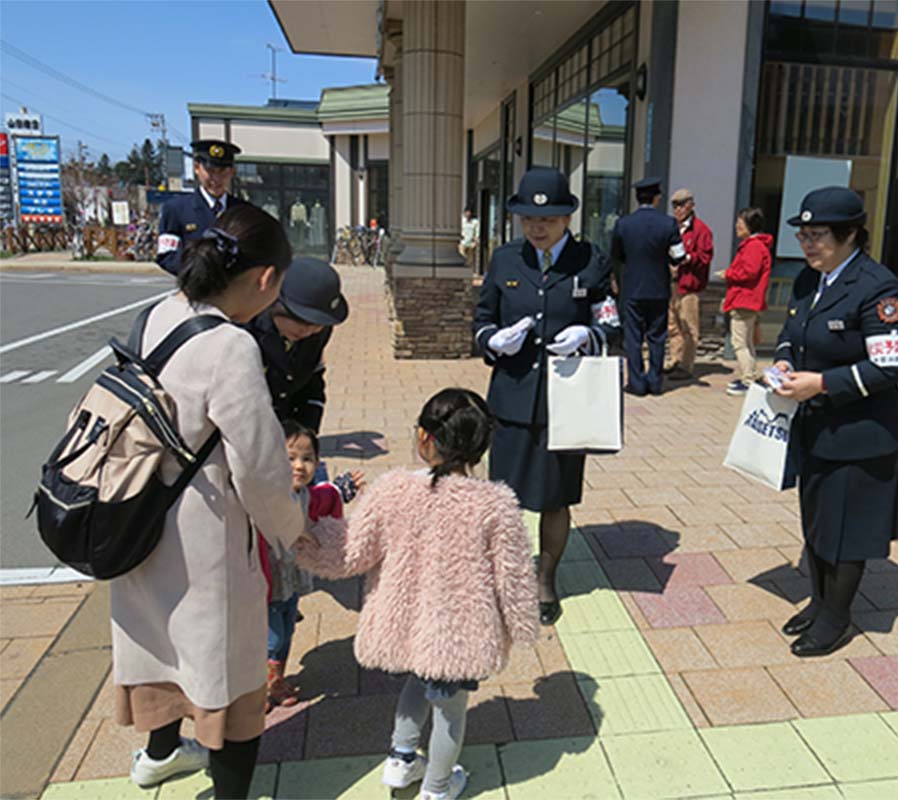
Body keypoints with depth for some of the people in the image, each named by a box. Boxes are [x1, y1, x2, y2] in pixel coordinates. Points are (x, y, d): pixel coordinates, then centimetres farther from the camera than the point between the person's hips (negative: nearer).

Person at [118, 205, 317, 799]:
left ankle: (160, 751, 58)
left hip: (143, 523, 9)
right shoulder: (232, 349, -28)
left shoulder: (163, 316, -4)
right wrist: (292, 526, -3)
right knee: (230, 671, 12)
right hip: (201, 537, -9)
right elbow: (259, 467, -23)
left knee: (166, 634, 31)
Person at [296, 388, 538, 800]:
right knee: (450, 705, 22)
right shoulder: (495, 504, -20)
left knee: (419, 681, 33)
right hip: (460, 632, -1)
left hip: (405, 624, 2)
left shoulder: (392, 490, -19)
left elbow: (348, 554, -10)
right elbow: (513, 578, -10)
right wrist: (519, 628, 8)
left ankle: (401, 759, 45)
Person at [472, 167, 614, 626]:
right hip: (512, 396, 2)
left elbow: (609, 324, 6)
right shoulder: (504, 260, 7)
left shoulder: (591, 262, 1)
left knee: (555, 498, 10)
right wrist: (496, 340, -10)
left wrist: (585, 336, -16)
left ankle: (545, 582, 31)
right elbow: (481, 321, 12)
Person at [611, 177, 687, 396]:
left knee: (633, 337, 6)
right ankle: (655, 381, 16)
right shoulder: (668, 223, -8)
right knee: (657, 337, 11)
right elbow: (678, 258, -5)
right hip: (659, 289, 1)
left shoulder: (623, 223, -6)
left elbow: (616, 255, 6)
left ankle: (636, 382, 7)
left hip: (632, 288, 0)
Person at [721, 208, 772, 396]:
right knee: (747, 342, 17)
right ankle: (749, 377, 26)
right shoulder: (751, 244, 18)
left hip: (744, 302, -11)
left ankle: (748, 382, -6)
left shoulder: (754, 245, -14)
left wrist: (728, 274, -10)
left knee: (739, 342, -8)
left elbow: (749, 271, -23)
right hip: (747, 301, 11)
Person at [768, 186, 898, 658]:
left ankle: (836, 618, 26)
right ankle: (819, 602, 38)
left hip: (858, 437, -8)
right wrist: (783, 362, -3)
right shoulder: (808, 280, 5)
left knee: (845, 528, 7)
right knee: (814, 520, 19)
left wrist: (821, 383, -25)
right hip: (813, 428, 8)